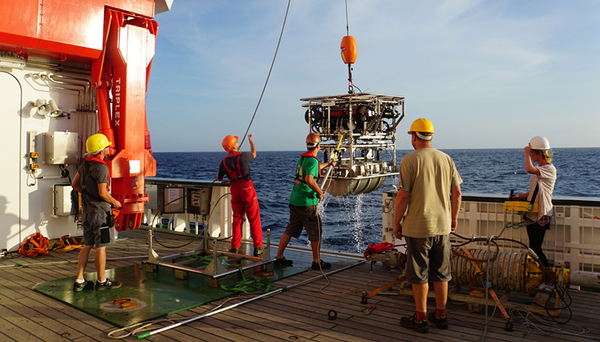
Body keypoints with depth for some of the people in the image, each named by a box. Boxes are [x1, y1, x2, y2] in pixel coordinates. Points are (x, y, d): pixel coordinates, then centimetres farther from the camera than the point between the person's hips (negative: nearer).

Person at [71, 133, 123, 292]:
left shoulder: (85, 164, 9)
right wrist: (115, 202, -5)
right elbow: (103, 193, -21)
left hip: (87, 211, 9)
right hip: (101, 211, -9)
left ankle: (79, 281, 17)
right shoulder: (101, 167, -18)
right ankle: (101, 281, 11)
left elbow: (75, 184, 19)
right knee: (101, 247, 1)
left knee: (87, 245, 14)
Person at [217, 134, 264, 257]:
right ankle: (258, 247, 3)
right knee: (254, 217, 1)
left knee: (237, 218, 12)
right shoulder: (243, 156, -8)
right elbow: (253, 154, 16)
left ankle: (234, 248, 13)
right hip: (247, 187, -4)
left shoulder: (224, 161, 5)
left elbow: (219, 178, 18)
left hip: (234, 189, 4)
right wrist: (251, 141, 33)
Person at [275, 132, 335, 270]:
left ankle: (279, 257, 19)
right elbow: (309, 180, -30)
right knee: (315, 232, 3)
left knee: (290, 230, 15)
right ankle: (317, 262, 11)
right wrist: (320, 192, -14)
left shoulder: (302, 157, 14)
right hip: (307, 202, -9)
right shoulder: (312, 160, -15)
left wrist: (327, 164, 51)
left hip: (294, 200, 9)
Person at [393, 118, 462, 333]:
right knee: (440, 273, 15)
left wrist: (396, 223, -4)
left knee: (419, 274, 6)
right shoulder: (446, 159, 4)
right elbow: (457, 192, 6)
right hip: (442, 226, 5)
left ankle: (420, 319, 15)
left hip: (417, 226, -5)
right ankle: (441, 315, 26)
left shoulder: (409, 160, -12)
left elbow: (403, 196, -14)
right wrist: (454, 218, 18)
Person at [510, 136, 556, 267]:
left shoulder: (550, 169, -14)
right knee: (533, 248, 12)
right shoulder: (537, 169, 15)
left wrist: (527, 154, -20)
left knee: (535, 248, -6)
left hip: (541, 214, -9)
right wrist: (520, 197, 5)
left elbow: (529, 169, -33)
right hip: (532, 213, 9)